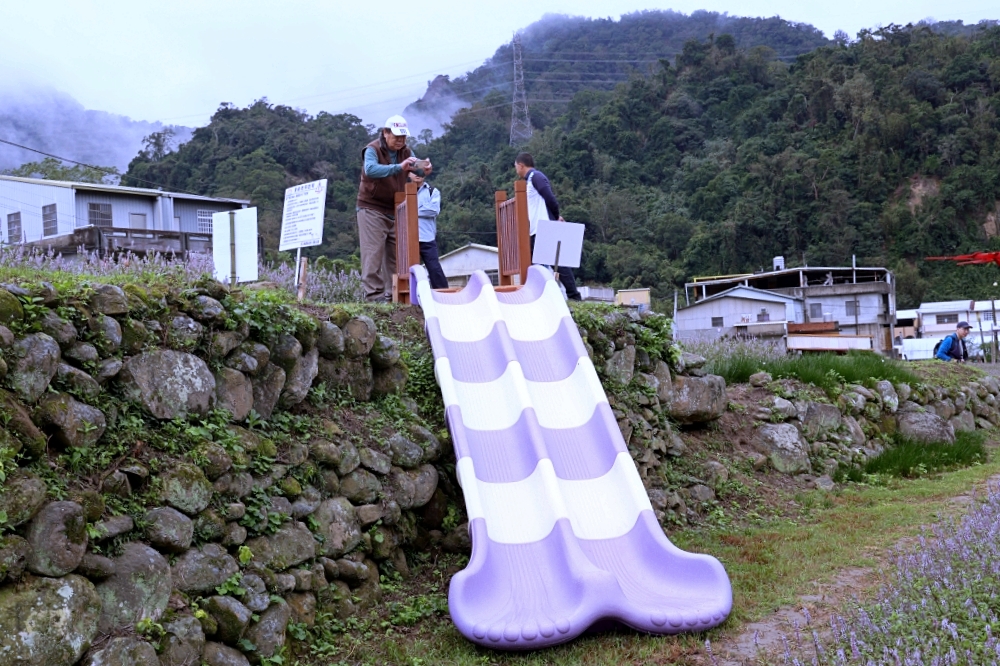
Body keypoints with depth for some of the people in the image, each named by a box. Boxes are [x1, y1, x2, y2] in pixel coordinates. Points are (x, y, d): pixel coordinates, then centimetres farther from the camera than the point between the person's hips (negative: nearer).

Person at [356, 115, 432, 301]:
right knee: (373, 253, -10)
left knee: (395, 254, 5)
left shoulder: (405, 151, 9)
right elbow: (370, 169, -31)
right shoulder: (373, 150, -10)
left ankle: (392, 294, 10)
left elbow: (417, 168, -4)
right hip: (372, 209, -6)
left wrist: (424, 170, -29)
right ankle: (374, 295, -10)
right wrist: (399, 167, -42)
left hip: (395, 211, 6)